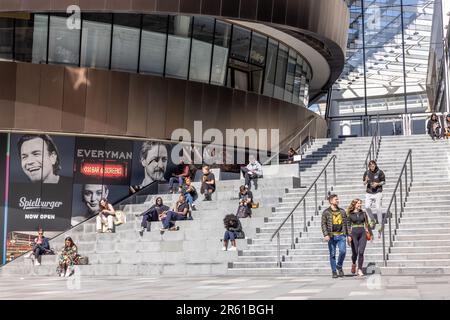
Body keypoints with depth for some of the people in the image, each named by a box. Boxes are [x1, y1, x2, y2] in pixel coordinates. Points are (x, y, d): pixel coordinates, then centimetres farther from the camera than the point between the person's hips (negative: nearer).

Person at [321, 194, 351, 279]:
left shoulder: (342, 211, 12)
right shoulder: (326, 212, 1)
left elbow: (347, 223, 15)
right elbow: (323, 224, -5)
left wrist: (348, 235, 9)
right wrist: (326, 235, -17)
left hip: (341, 235, 2)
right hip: (331, 236, -2)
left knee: (343, 251, -15)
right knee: (332, 254, 1)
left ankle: (339, 266, 11)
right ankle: (334, 272, 11)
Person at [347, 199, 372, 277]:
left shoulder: (363, 213, 12)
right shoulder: (350, 214, 4)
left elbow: (367, 224, 17)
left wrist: (371, 234, 13)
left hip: (363, 234, 2)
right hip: (354, 233, -2)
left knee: (361, 252, -8)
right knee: (355, 253, -2)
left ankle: (360, 270, -3)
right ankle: (353, 264, 30)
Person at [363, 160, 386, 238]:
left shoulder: (380, 172, -4)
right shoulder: (367, 173, 3)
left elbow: (383, 182, 3)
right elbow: (364, 183, 9)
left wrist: (377, 184, -16)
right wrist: (366, 181, -15)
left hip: (378, 192, -3)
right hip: (369, 193, 3)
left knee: (378, 208, -8)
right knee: (367, 207, -13)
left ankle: (380, 224, 6)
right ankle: (372, 220, 13)